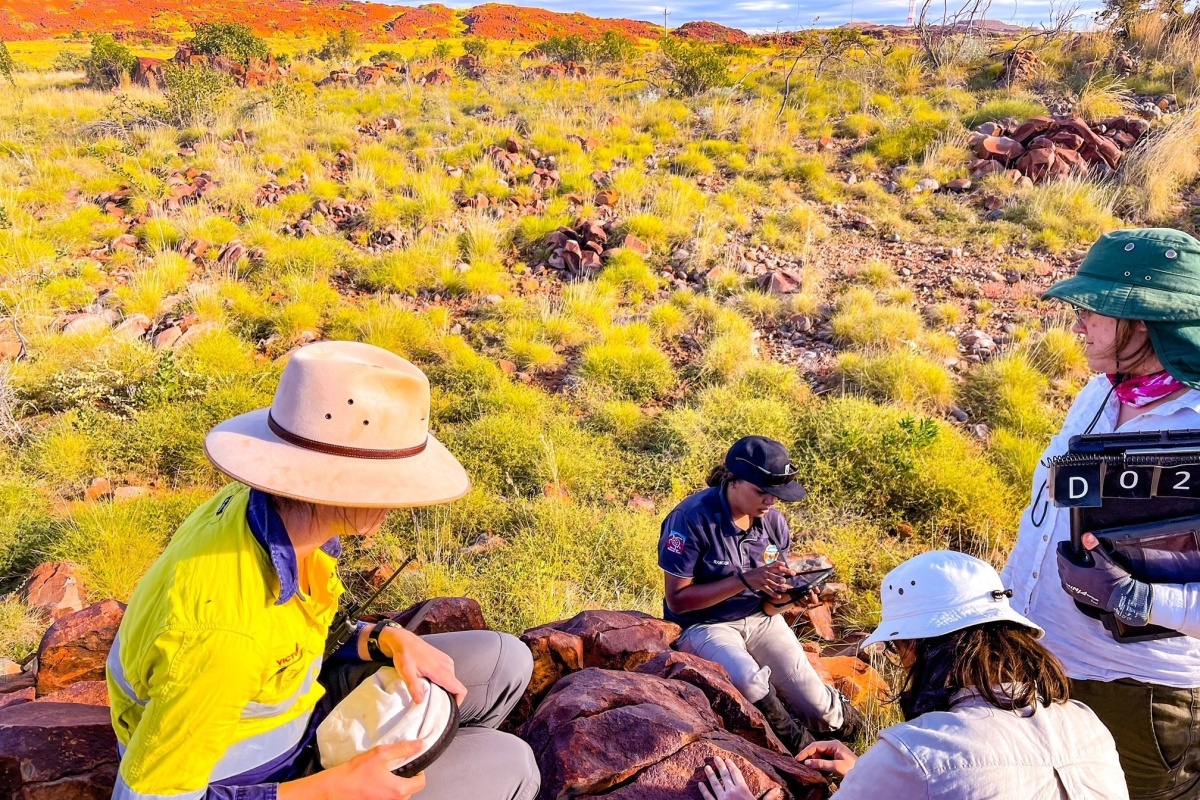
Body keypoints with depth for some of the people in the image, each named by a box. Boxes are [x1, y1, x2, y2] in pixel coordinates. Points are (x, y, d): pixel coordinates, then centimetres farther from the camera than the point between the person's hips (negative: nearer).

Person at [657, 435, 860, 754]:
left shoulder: (773, 520, -7)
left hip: (760, 619, 5)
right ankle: (795, 745, -3)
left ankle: (835, 716, 34)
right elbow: (678, 599, -22)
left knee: (820, 710, -4)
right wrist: (745, 580, -30)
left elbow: (770, 604, 1)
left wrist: (783, 596, -24)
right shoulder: (693, 518, -24)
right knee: (749, 680, -34)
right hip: (703, 624, -4)